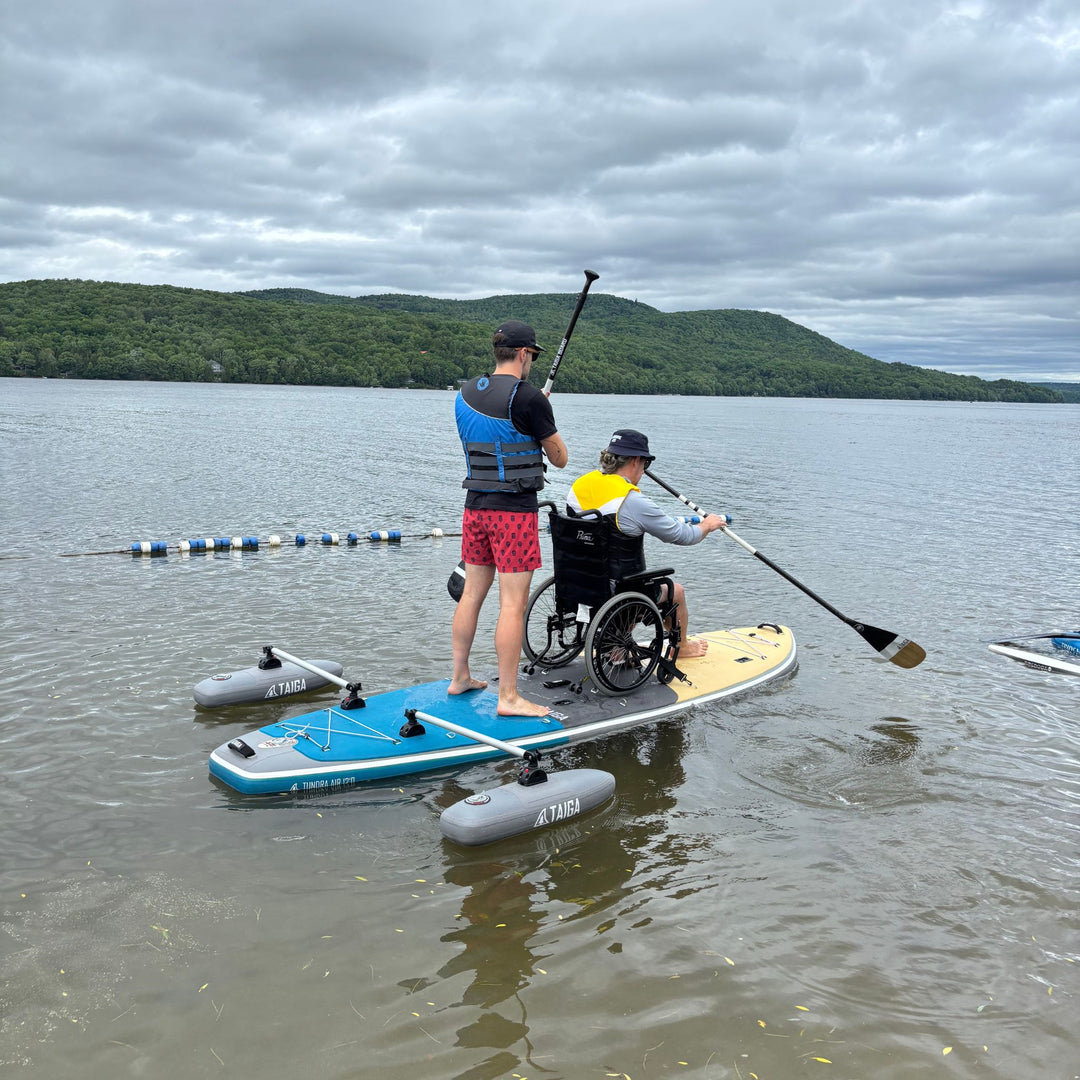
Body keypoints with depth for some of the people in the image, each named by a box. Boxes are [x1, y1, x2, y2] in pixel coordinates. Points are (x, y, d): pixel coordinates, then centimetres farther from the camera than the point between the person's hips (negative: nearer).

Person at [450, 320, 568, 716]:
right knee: (513, 604, -3)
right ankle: (508, 697, 1)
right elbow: (560, 459, -2)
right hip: (515, 509, -7)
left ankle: (460, 677, 27)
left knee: (472, 593, 16)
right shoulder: (529, 398, -12)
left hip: (475, 506, 7)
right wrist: (544, 424, 16)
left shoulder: (466, 394, 9)